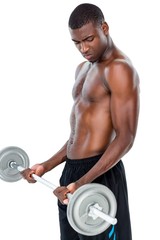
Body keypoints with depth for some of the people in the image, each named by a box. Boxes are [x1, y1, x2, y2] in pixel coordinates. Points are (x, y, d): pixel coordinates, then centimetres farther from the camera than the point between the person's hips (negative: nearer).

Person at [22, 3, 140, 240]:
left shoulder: (119, 69, -14)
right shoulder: (83, 69, 16)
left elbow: (125, 138, -21)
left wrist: (83, 183, -28)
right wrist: (47, 166, 14)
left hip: (100, 176, -9)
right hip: (71, 171, 9)